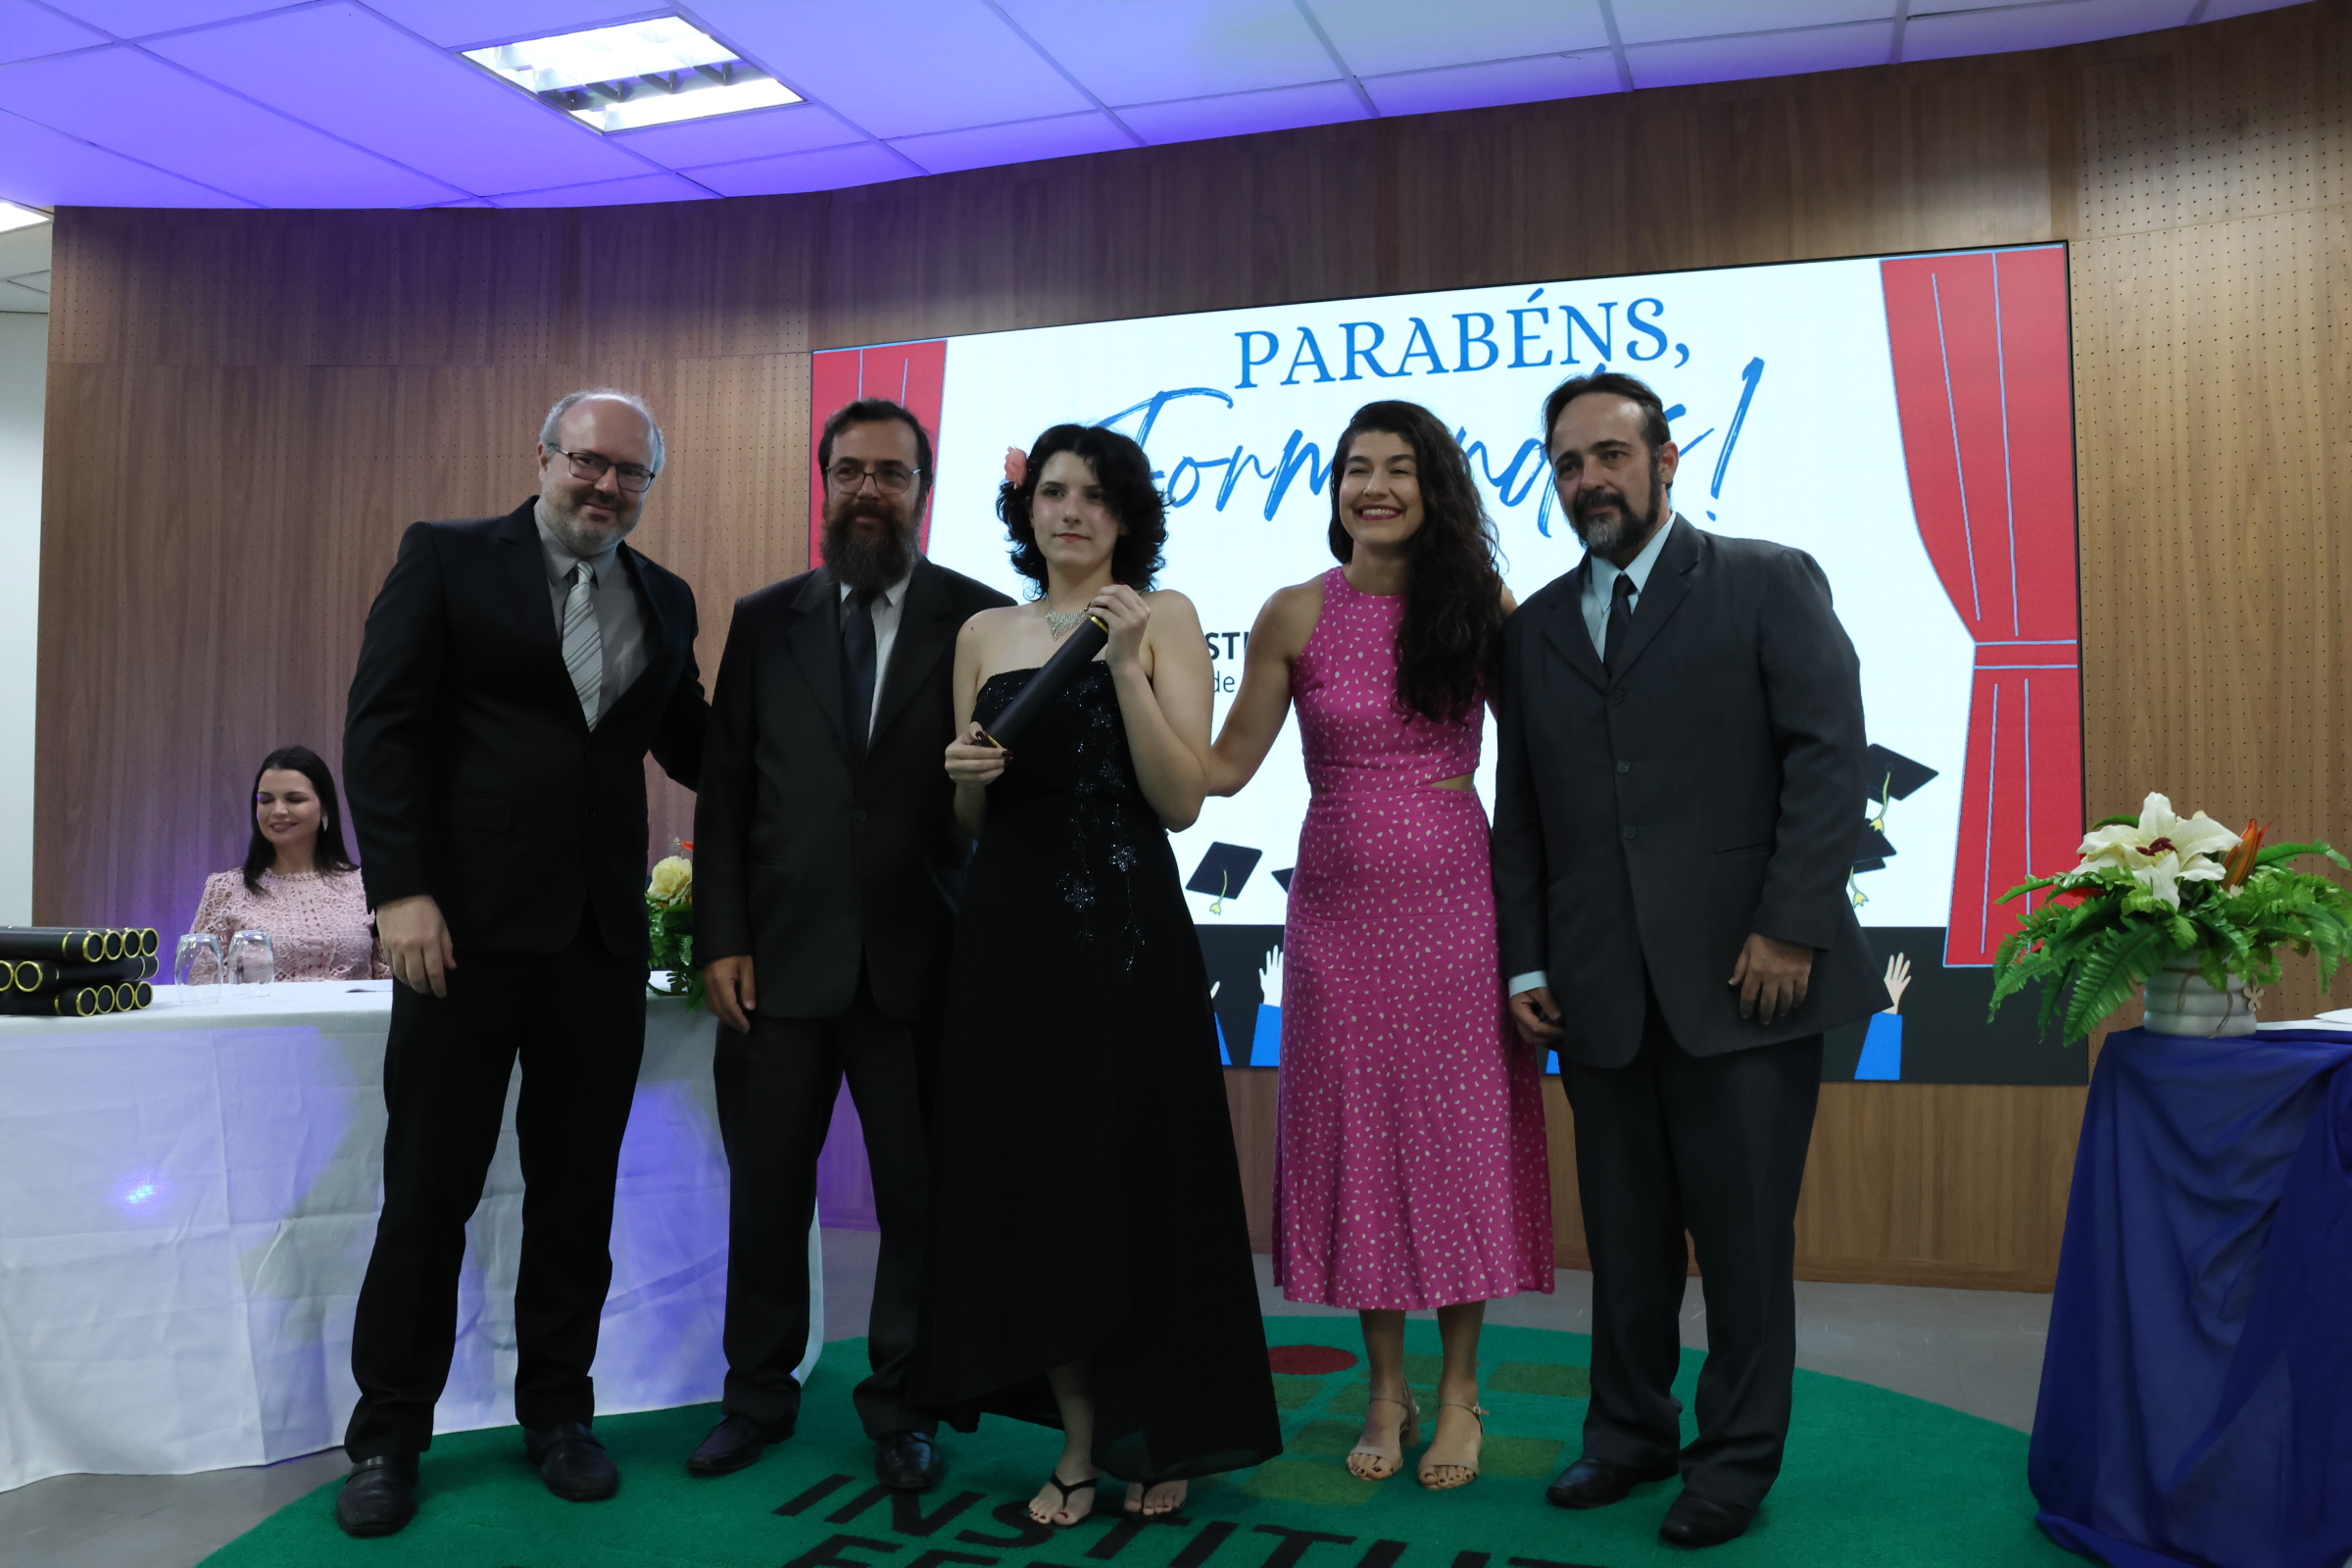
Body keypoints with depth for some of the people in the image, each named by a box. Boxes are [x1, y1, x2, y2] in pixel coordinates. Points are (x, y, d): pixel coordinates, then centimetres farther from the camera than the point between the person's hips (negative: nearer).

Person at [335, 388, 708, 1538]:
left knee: (577, 1190, 11)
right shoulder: (446, 557, 1)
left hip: (601, 935, 4)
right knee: (428, 1191, 5)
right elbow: (381, 724, -5)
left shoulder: (665, 601, 13)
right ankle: (389, 1432, 21)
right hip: (466, 923, -4)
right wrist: (400, 891, -14)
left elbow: (690, 748, 19)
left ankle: (556, 1410, 26)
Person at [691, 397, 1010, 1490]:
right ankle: (757, 1395, 31)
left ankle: (900, 1408, 27)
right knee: (766, 1195, 12)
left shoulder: (980, 620, 0)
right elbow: (723, 792, 7)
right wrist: (721, 938, -1)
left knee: (919, 1202, 8)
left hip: (921, 962, -2)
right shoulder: (764, 620, 8)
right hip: (781, 959, 2)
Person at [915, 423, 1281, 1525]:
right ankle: (1079, 1442, 23)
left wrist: (1125, 665, -16)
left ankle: (1160, 1439, 25)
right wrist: (966, 777, -6)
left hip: (1129, 933, -3)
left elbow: (1182, 800, -9)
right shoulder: (984, 635, 11)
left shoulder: (1164, 619, 1)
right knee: (1031, 1180, 7)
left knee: (1144, 1175, 4)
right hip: (1010, 935, 4)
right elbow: (971, 822, 15)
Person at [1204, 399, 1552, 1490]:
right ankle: (1386, 1389, 23)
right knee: (1354, 1126, 7)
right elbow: (1225, 766, 2)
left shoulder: (1482, 606, 0)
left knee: (1457, 1125, 5)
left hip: (1454, 897, 0)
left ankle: (1458, 1392, 21)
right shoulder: (1297, 615, 0)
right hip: (1339, 899, 1)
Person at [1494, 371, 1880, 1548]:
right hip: (1600, 992, 4)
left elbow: (1831, 755, -6)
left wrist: (1790, 928, -13)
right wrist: (1524, 962, 6)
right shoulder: (1533, 628, 14)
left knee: (1745, 1231, 5)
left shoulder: (1768, 583, 2)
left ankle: (1738, 1456, 22)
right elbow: (1519, 811, 13)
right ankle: (1629, 1430, 28)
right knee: (1624, 1231, 12)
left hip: (1745, 975, -3)